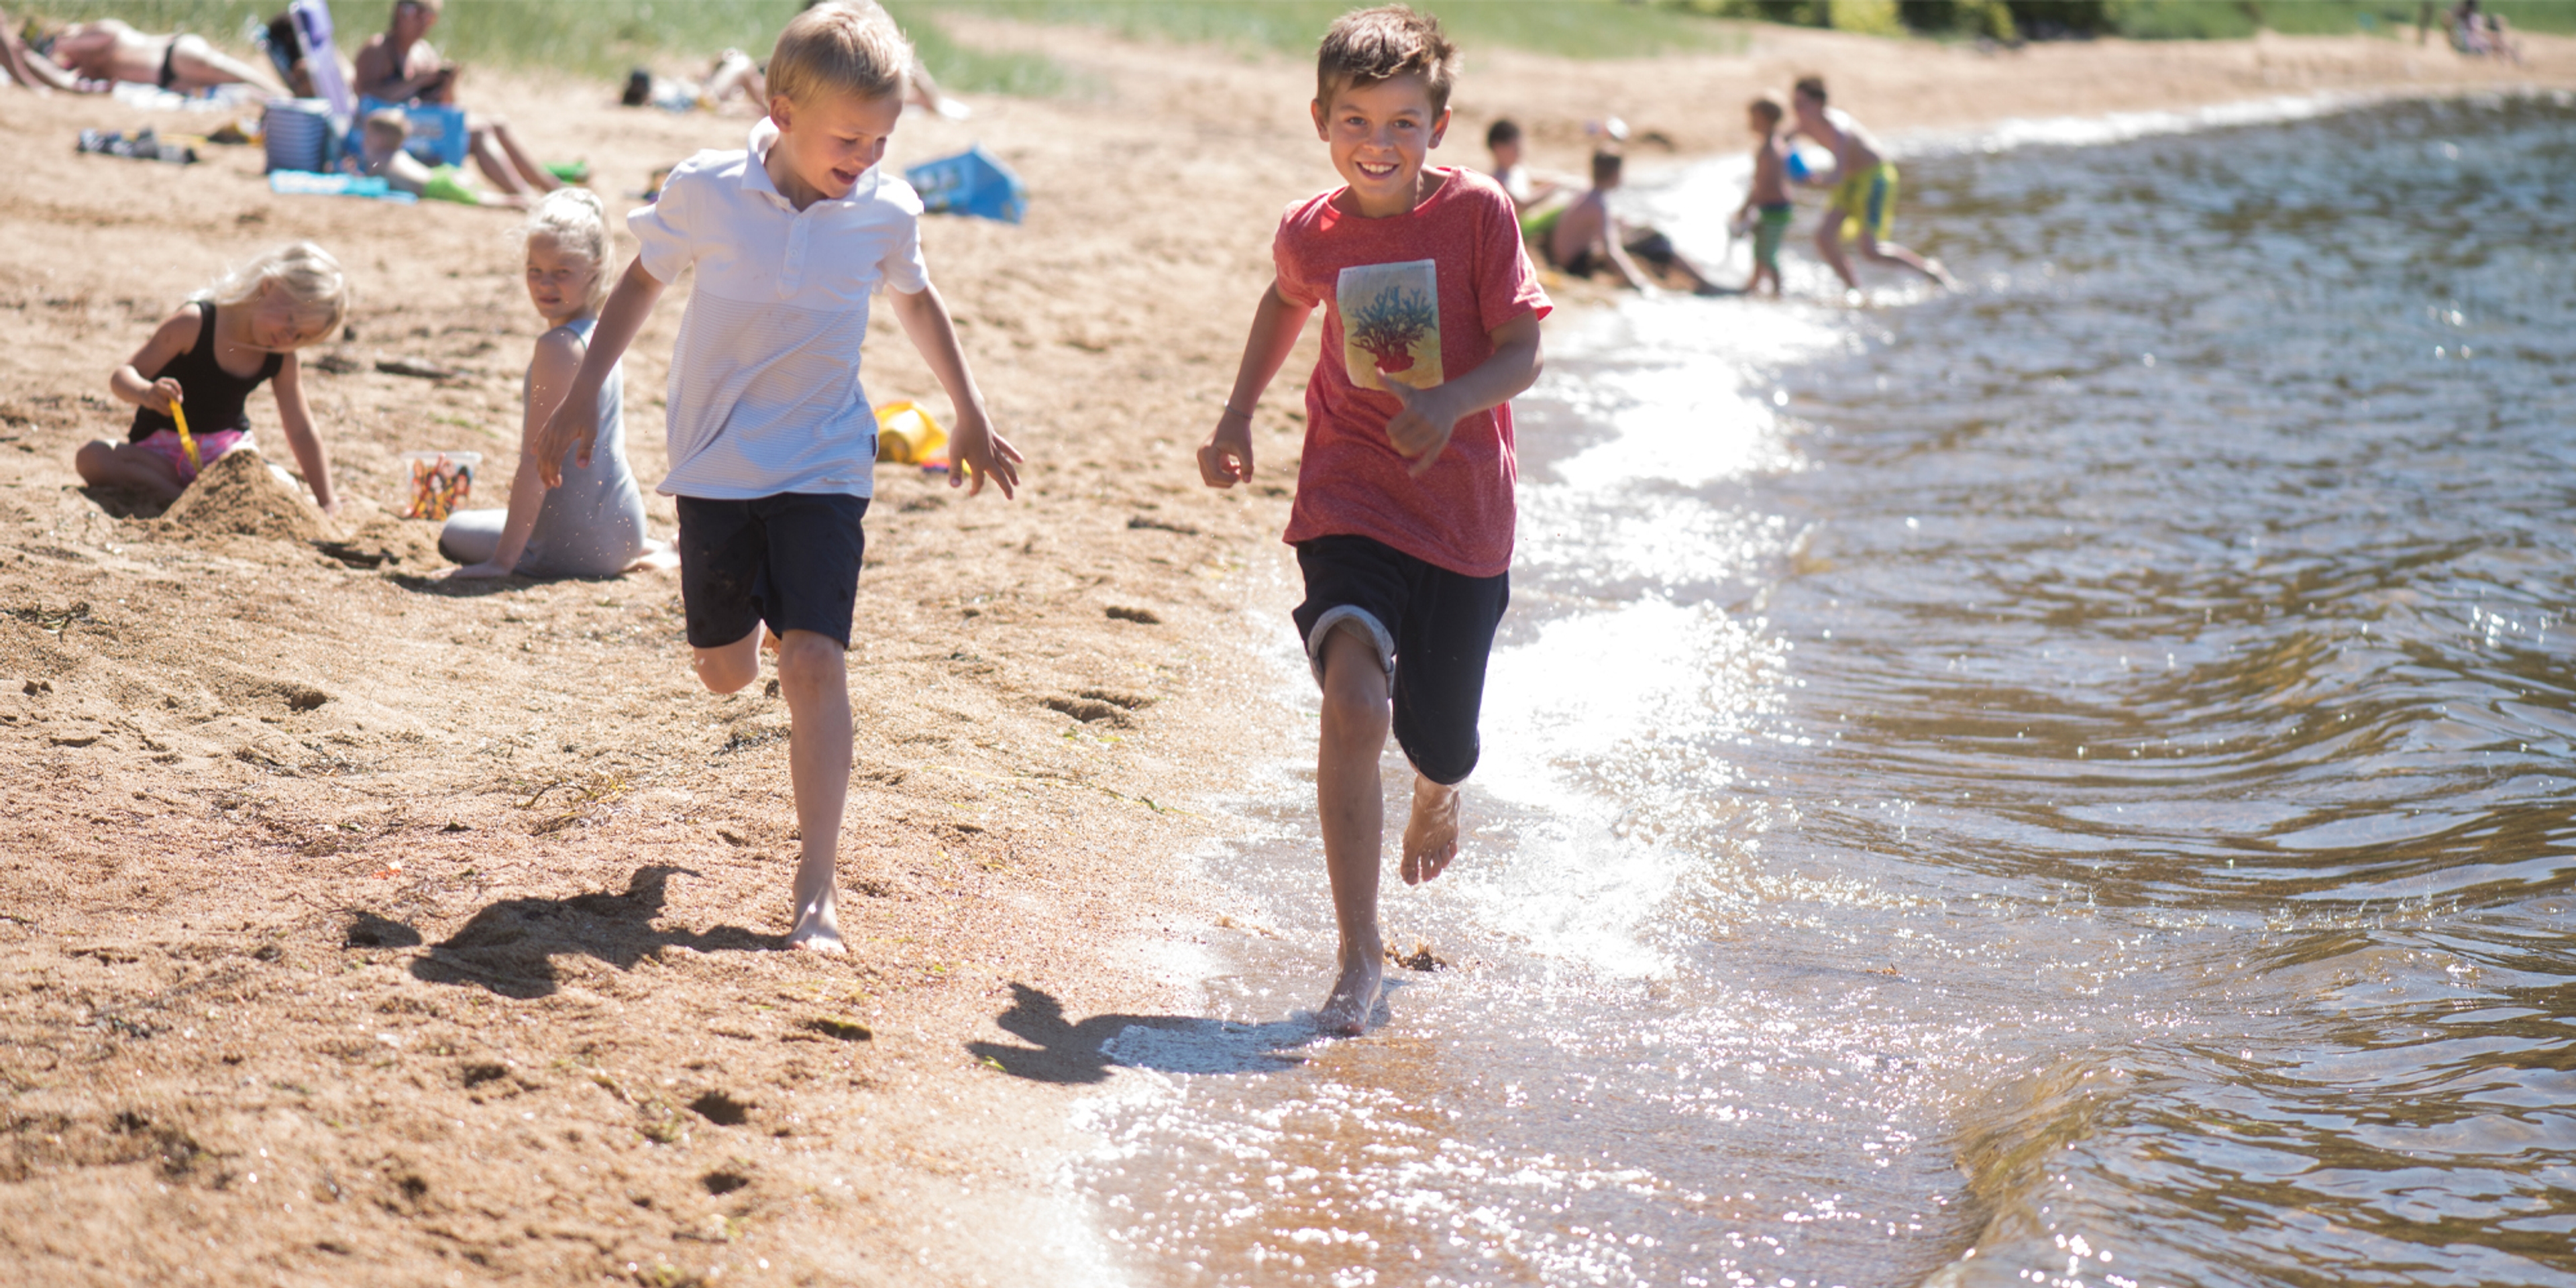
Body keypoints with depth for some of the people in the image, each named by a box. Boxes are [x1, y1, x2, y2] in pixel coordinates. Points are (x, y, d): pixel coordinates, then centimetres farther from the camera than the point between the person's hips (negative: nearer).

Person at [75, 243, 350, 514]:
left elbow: (301, 432, 0)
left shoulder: (282, 361, -4)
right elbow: (123, 376, -15)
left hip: (227, 452, 2)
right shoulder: (194, 324, -17)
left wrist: (326, 503, -4)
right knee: (92, 457, -33)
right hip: (161, 450, -2)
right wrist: (146, 392, -39)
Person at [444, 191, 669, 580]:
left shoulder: (558, 346, -20)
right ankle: (641, 553, 17)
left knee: (455, 532, 13)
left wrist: (502, 560, -21)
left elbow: (538, 461, -22)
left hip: (577, 543, -9)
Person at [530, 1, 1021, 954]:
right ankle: (746, 611, 51)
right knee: (725, 672, 11)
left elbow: (916, 301, 14)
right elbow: (643, 281, 4)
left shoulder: (885, 213, -8)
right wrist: (581, 401, 6)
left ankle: (816, 889, -12)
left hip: (823, 464, 0)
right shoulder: (707, 193, -13)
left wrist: (970, 415, 19)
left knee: (814, 660, -14)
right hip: (718, 465, 1)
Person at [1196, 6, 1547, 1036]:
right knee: (1355, 700, -24)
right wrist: (1237, 416, 16)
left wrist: (1452, 403, -29)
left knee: (1439, 744, 11)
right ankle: (1360, 955, -15)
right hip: (1348, 504, 0)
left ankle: (1438, 795, 53)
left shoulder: (1478, 211, -9)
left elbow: (1521, 354, -10)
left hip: (1463, 515, 0)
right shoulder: (1309, 232, 0)